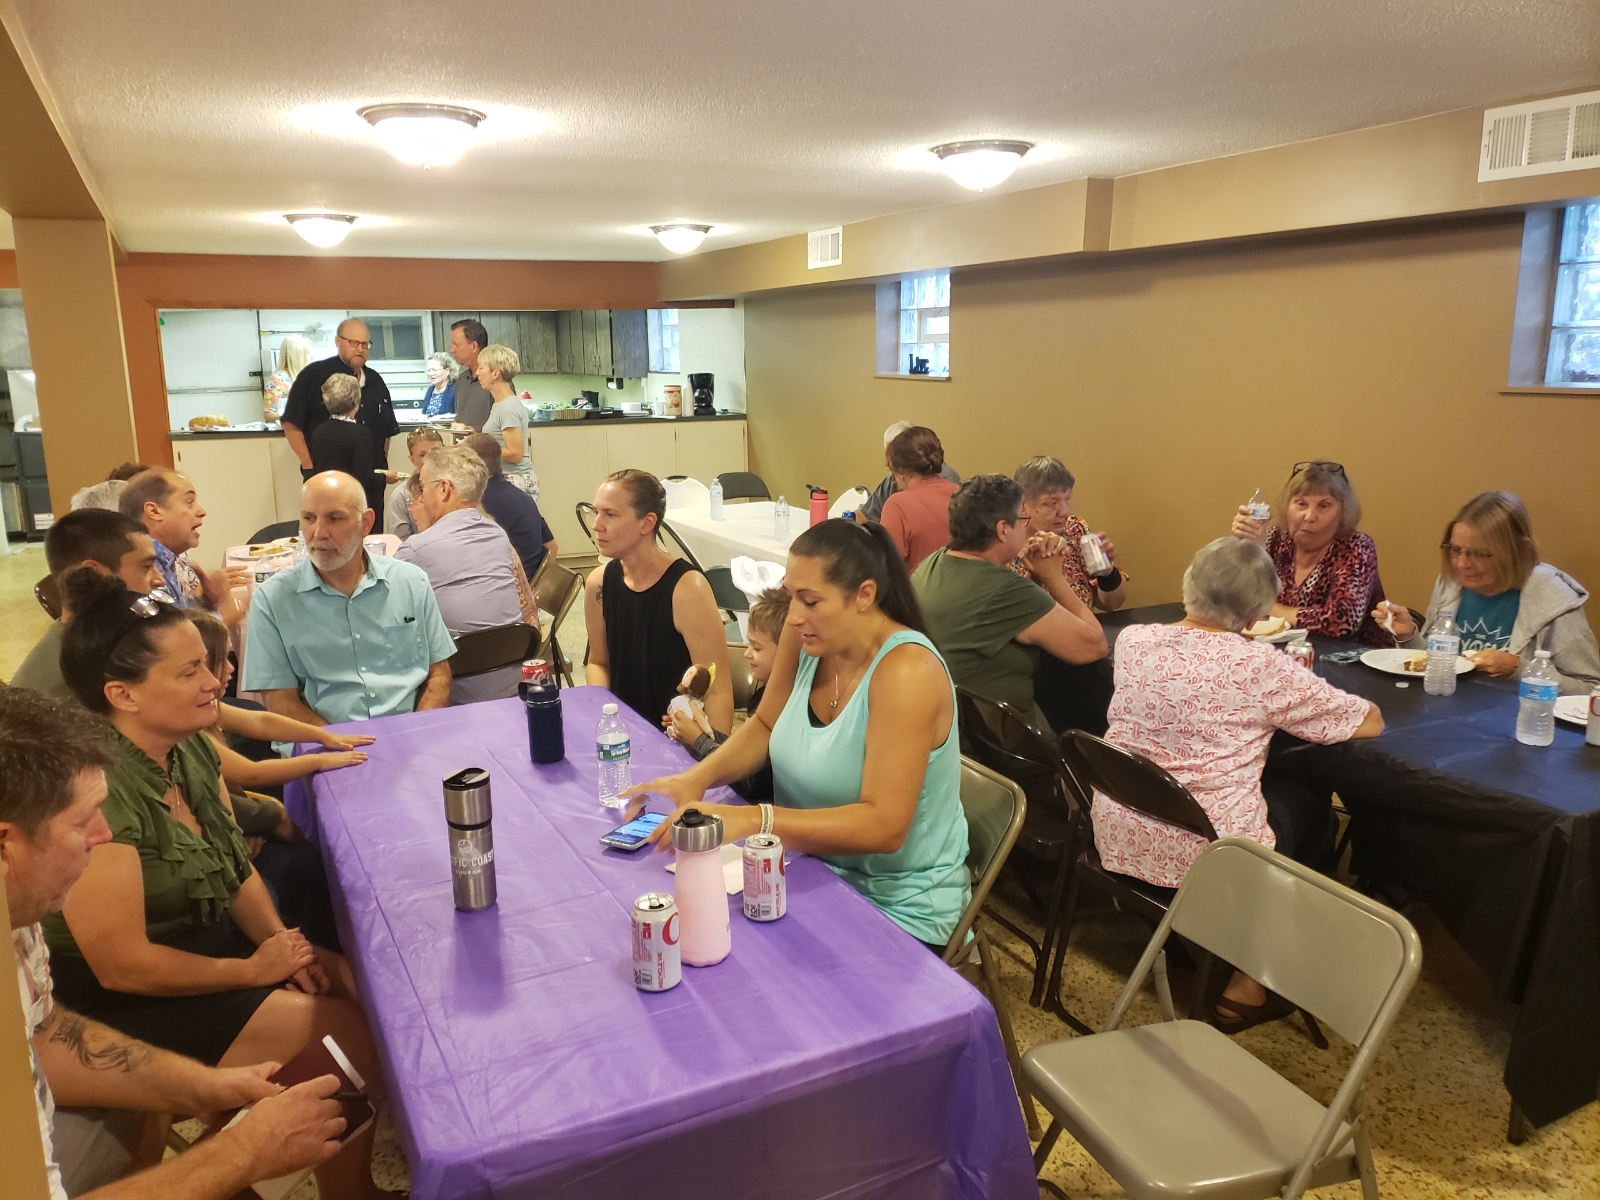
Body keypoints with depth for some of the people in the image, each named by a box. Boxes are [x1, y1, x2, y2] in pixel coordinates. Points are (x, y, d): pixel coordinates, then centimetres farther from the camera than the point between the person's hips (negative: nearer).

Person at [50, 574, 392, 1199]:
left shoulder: (191, 750, -3)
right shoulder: (100, 788, -29)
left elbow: (236, 867, 9)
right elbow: (123, 965, -25)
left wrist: (284, 942, -7)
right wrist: (255, 970, -14)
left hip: (210, 942, 8)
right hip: (132, 1004, -8)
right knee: (349, 1037, -13)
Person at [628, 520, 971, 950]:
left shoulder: (906, 672, -26)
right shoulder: (808, 635, -6)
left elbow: (883, 826, -30)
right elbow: (765, 726, 8)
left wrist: (751, 820, -38)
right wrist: (698, 777, -10)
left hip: (897, 911, -6)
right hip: (815, 875, 6)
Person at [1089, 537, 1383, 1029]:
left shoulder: (1132, 640, -2)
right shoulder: (1261, 666, -16)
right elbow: (1370, 722, -2)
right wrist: (1297, 690, 13)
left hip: (1118, 839, 6)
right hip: (1203, 858, -5)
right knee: (1310, 799, 23)